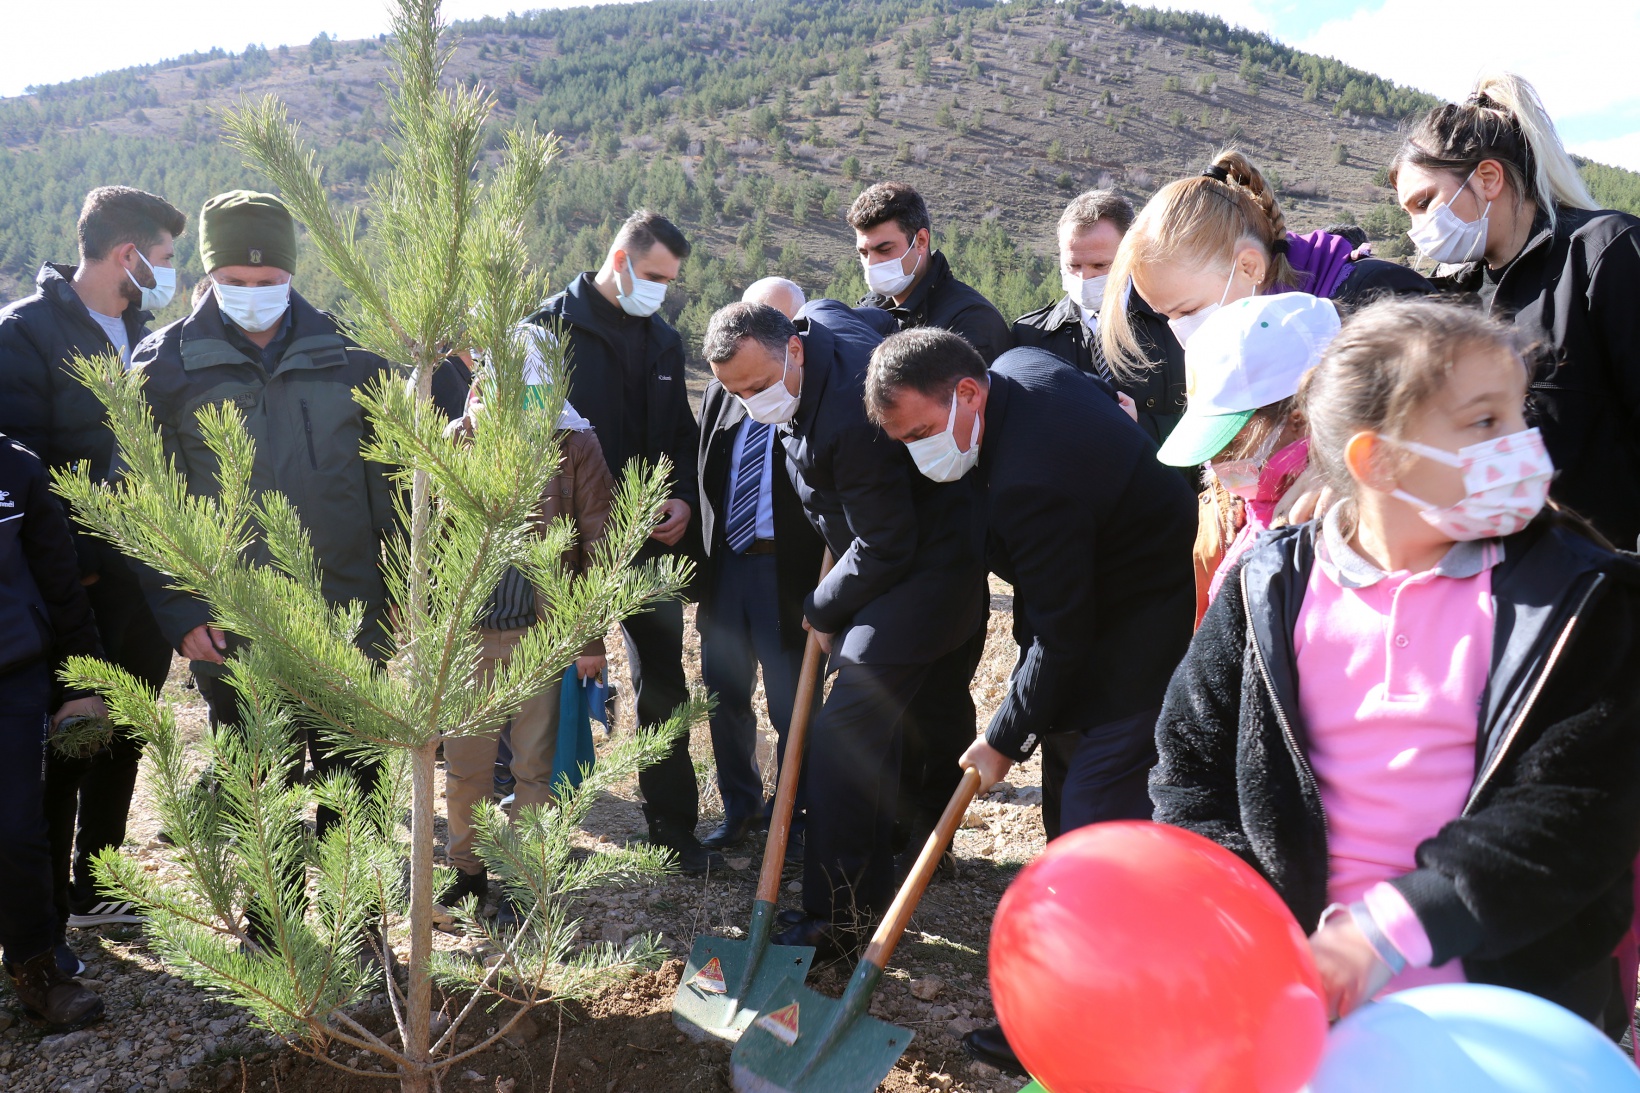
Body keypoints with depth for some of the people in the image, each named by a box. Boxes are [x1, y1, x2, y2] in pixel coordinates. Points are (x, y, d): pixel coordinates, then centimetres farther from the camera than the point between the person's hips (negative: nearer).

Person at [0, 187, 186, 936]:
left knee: (123, 738, 16)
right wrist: (69, 565, -17)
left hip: (145, 578, 7)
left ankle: (94, 887, 32)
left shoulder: (141, 329, 11)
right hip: (81, 585, -7)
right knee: (70, 745, 4)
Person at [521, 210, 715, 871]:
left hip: (650, 542, 5)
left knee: (663, 679, 8)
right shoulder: (552, 328, -6)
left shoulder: (664, 342, 11)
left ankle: (673, 821, 19)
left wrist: (683, 497, -1)